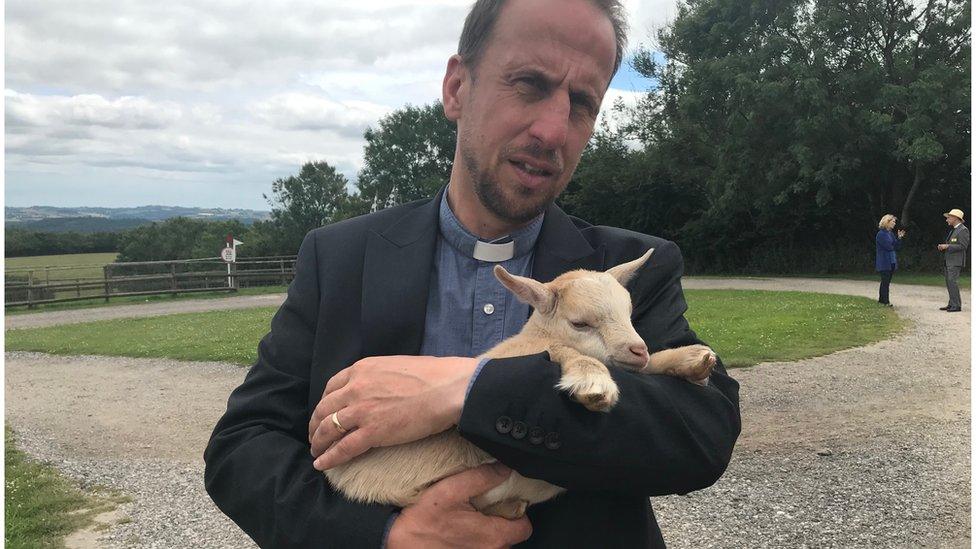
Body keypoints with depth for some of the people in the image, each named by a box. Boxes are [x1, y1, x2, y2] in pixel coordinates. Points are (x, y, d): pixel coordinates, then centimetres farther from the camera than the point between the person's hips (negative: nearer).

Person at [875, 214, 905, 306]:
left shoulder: (891, 233, 13)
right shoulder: (881, 234, -13)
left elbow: (897, 247, 11)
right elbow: (888, 246, -20)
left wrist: (899, 238, -2)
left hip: (892, 262, 8)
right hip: (884, 263, -8)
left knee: (886, 282, 12)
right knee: (885, 282, -5)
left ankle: (881, 299, 20)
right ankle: (885, 301, -1)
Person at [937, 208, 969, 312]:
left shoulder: (963, 230, -9)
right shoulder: (953, 230, 20)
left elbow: (963, 246, -17)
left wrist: (947, 246, -17)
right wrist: (943, 247, 8)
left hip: (956, 262, -9)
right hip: (948, 261, 10)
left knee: (953, 282, -13)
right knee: (949, 283, 9)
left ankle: (957, 305, -10)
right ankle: (952, 304, 14)